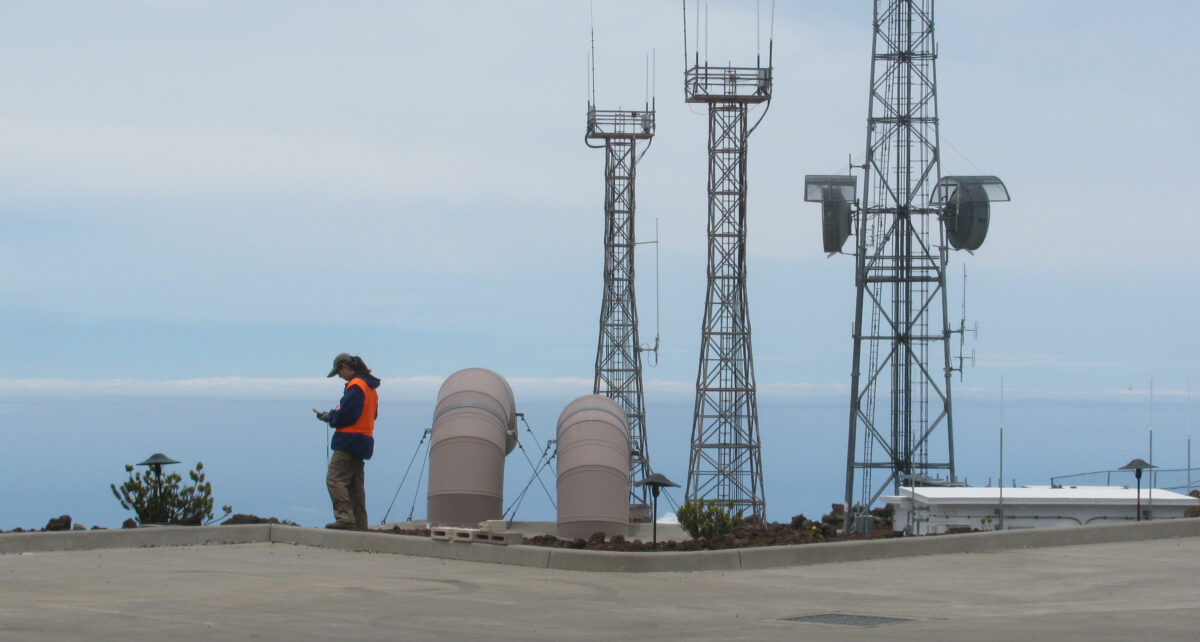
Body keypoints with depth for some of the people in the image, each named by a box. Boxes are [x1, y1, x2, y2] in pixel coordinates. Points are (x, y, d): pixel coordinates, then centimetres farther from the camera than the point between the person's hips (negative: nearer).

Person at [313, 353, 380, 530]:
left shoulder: (355, 385, -11)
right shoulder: (370, 387, 20)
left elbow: (346, 415, -19)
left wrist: (330, 417, 1)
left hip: (350, 440, -10)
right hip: (364, 441, 10)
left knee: (335, 479, -13)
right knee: (356, 483, 11)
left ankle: (345, 518, -24)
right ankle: (359, 524, 8)